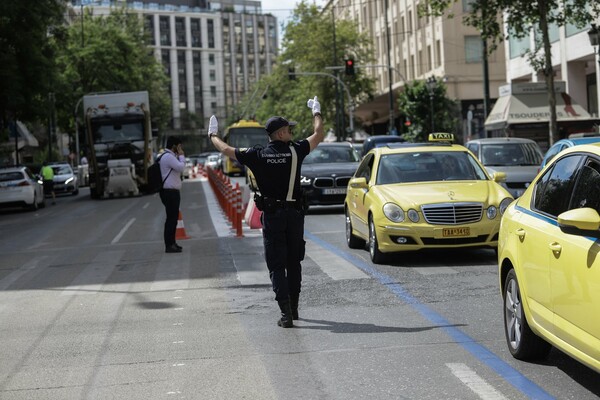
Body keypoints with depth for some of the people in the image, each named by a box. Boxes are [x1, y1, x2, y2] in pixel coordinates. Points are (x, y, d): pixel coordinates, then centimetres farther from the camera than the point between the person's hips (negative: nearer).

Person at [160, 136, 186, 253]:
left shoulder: (169, 156, 20)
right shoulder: (168, 157, -15)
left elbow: (178, 169, 20)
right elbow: (181, 167, -21)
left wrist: (179, 156, 10)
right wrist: (181, 156, -7)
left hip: (172, 192, 11)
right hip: (170, 192, -11)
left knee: (173, 217, 16)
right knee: (171, 218, -9)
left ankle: (171, 243, 24)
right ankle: (169, 245, -9)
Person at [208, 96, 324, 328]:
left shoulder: (258, 155, -7)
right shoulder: (295, 150, -5)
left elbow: (226, 149, 7)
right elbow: (318, 135, 12)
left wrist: (212, 135, 26)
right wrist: (317, 112, 29)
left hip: (272, 215, -2)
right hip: (294, 213, 2)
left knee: (276, 265, 0)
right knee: (294, 262, 17)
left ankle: (286, 313, -11)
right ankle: (293, 307, 25)